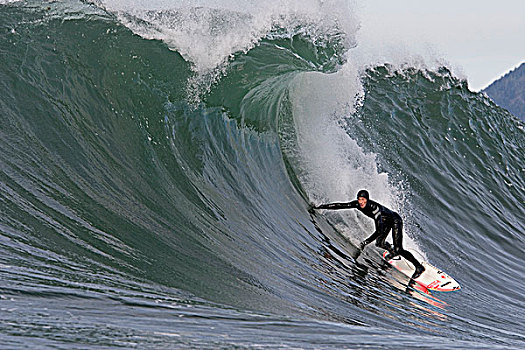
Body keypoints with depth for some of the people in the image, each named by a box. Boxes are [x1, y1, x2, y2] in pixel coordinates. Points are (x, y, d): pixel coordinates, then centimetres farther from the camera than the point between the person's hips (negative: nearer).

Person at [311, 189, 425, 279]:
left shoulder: (374, 207, -40)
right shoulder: (357, 204, -20)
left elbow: (380, 231, -45)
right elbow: (340, 205, -13)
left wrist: (366, 242, -48)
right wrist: (321, 206, -16)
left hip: (395, 220, -7)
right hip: (384, 221, 7)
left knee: (399, 249, -14)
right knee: (379, 243, -7)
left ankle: (419, 266, 3)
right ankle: (392, 250, 27)